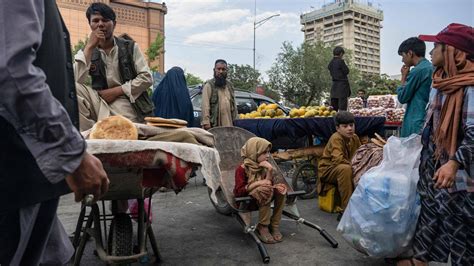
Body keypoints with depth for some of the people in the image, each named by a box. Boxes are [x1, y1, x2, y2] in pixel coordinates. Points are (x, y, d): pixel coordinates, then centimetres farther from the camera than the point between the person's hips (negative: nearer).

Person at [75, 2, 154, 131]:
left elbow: (147, 78, -3)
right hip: (101, 102, 3)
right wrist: (89, 46, -10)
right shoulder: (89, 52, 10)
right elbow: (73, 81, -7)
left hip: (127, 104, -2)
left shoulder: (130, 47, 6)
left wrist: (116, 91, -10)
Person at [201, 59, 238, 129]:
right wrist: (206, 122, -18)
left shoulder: (230, 85, 18)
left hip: (228, 124, 6)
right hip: (214, 124, -6)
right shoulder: (209, 85, -2)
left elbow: (234, 104, 20)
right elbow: (205, 105, -10)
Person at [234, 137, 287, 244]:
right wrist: (258, 183, -26)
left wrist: (270, 171, -20)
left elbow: (270, 184, -2)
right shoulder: (242, 169, -15)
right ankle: (263, 227, -19)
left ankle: (274, 226, -11)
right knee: (265, 191, -33)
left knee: (280, 189, -18)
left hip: (261, 195, 6)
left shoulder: (265, 166, 3)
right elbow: (238, 191, -20)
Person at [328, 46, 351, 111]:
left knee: (333, 106, 9)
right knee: (342, 106, -6)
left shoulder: (331, 63, 10)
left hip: (334, 85, 7)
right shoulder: (340, 61, -11)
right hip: (342, 84, -7)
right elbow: (346, 71, -7)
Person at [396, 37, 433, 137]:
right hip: (428, 121, 9)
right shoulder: (431, 68, 12)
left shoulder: (417, 71, -14)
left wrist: (404, 77, 1)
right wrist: (408, 76, 11)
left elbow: (402, 97, -8)